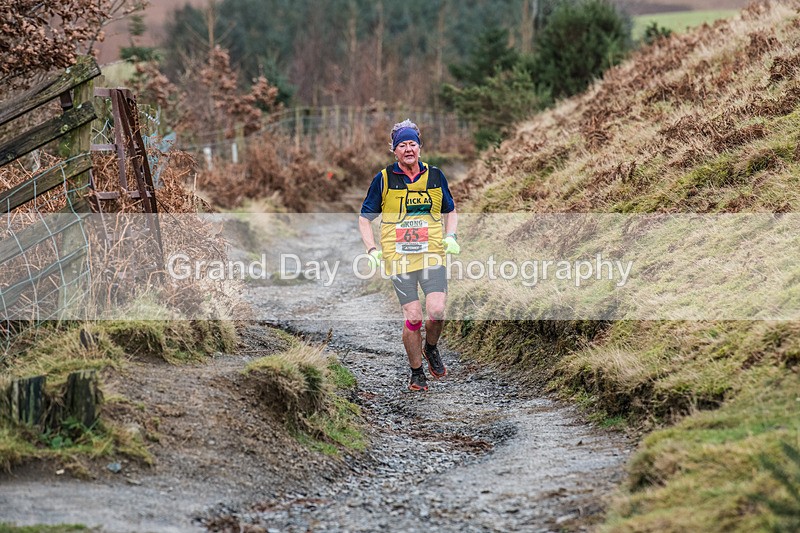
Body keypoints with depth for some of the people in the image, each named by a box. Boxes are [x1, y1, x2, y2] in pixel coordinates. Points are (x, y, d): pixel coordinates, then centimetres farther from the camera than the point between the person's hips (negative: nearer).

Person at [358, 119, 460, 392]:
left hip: (432, 254, 1)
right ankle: (416, 372, 14)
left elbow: (450, 211, 23)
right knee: (413, 317, -6)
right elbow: (364, 218, 9)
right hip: (399, 258, -1)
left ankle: (431, 348, 17)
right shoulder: (384, 179, 1)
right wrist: (372, 250, -3)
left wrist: (450, 236, 6)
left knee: (436, 311, -16)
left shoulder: (435, 175, 8)